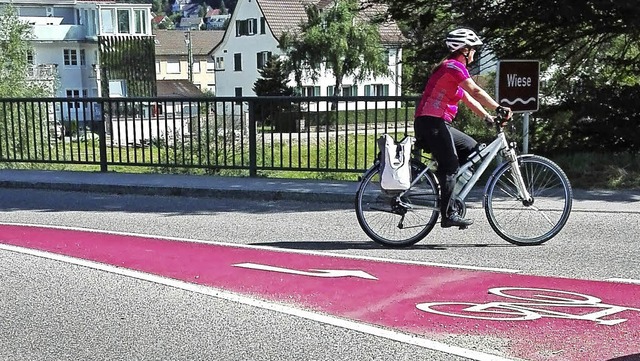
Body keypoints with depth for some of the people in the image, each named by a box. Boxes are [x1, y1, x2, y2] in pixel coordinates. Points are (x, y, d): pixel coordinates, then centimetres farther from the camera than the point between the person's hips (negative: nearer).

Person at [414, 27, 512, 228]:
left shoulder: (454, 68, 22)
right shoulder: (453, 65, -10)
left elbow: (468, 99, 21)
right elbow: (475, 92, -20)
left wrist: (488, 117, 14)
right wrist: (499, 108, -20)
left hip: (439, 123, 10)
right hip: (431, 123, -10)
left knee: (472, 148, 12)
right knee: (450, 166, -12)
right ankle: (448, 215, -12)